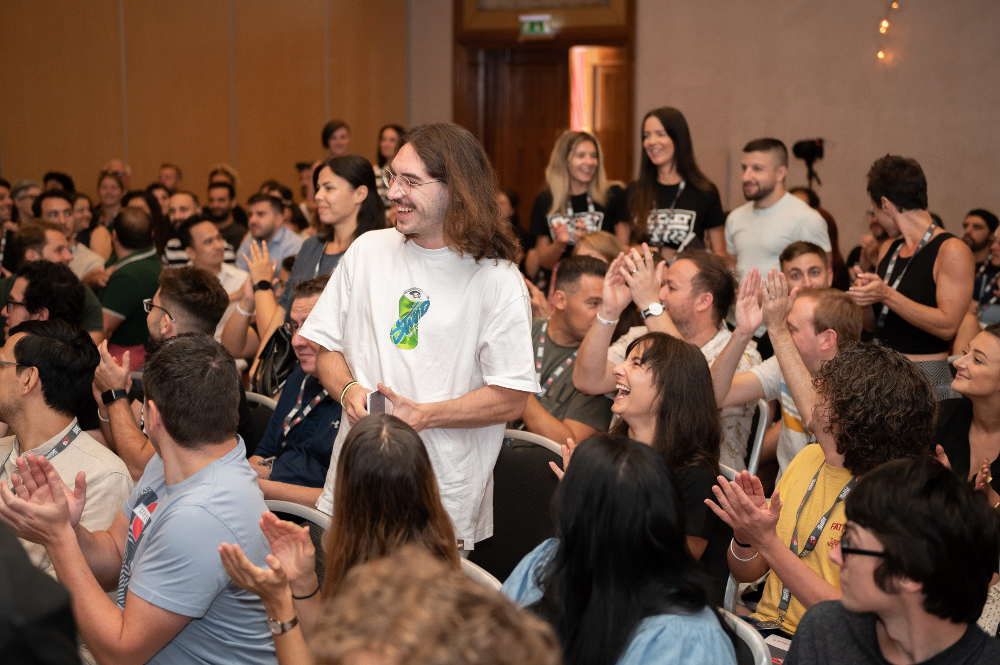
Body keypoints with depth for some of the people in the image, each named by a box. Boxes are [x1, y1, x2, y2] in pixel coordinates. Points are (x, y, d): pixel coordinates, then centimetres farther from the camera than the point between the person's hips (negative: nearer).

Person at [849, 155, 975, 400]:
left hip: (928, 378, -6)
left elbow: (947, 326, -18)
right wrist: (864, 299, -2)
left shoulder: (952, 251, -8)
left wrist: (886, 295, -20)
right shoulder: (888, 251, 15)